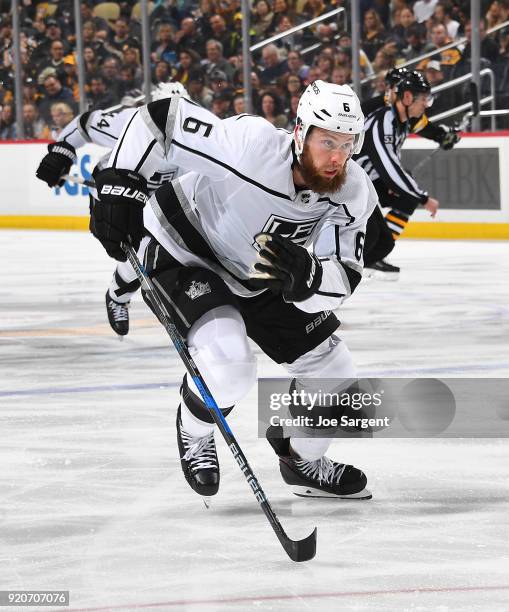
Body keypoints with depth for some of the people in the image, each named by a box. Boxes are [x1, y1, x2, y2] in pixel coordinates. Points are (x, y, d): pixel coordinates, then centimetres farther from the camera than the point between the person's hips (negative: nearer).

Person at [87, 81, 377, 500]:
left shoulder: (354, 194, -20)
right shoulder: (251, 143, -36)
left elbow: (342, 279, -24)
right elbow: (160, 118, -27)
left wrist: (305, 276, -46)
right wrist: (120, 184, -30)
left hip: (263, 276, 6)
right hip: (187, 254, -6)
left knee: (334, 374, 5)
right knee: (230, 367, -28)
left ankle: (301, 458, 35)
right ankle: (194, 431, 7)